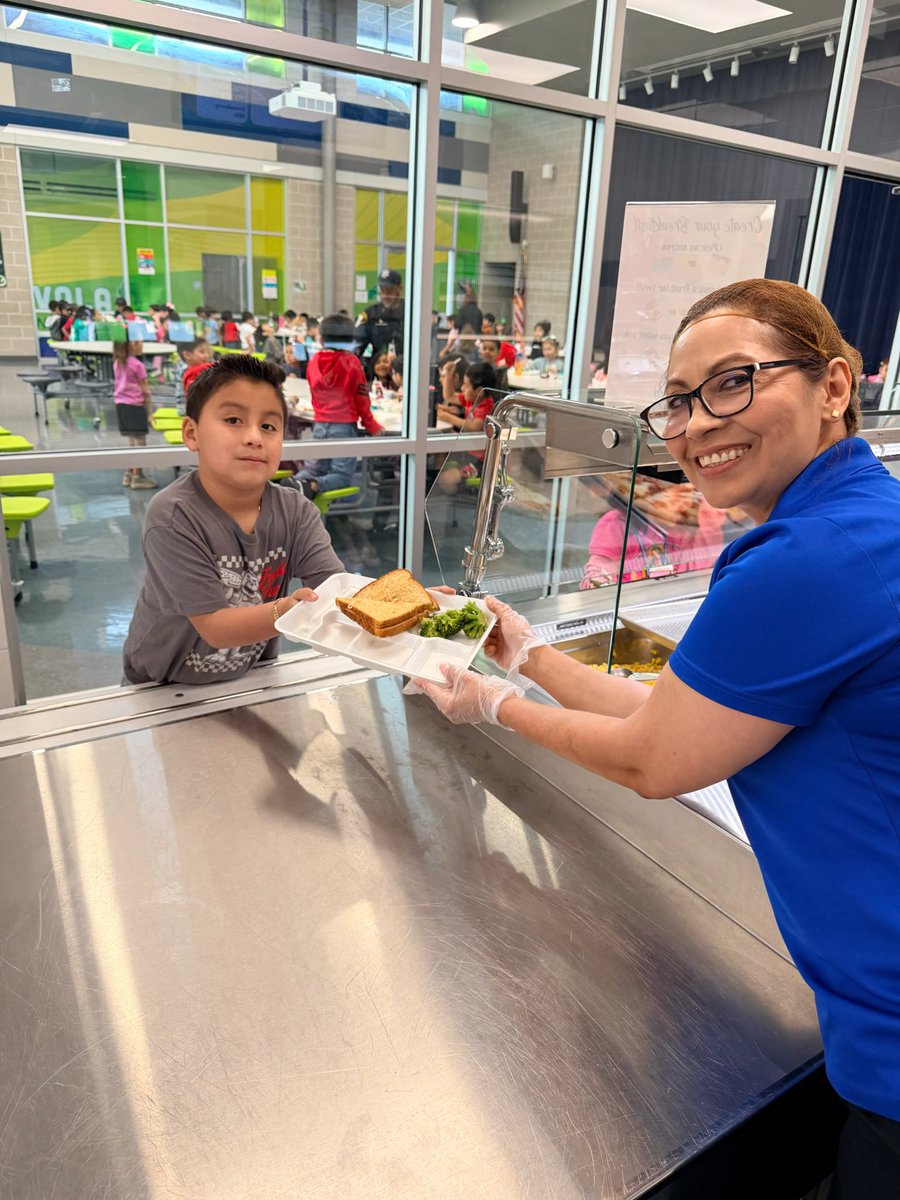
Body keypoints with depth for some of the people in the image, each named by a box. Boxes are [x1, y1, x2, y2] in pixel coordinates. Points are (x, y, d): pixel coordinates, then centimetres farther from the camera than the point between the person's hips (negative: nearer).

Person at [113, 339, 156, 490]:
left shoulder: (117, 363, 10)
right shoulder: (137, 365, -12)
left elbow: (117, 385, 13)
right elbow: (145, 390, -11)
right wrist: (149, 410, -4)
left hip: (121, 404, 8)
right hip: (135, 405, -8)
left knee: (132, 441, 16)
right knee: (140, 442, -1)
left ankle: (129, 474, 20)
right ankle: (138, 477, 1)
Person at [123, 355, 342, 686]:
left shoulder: (296, 513, -10)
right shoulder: (172, 517, -22)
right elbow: (214, 627, -25)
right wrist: (285, 611, -44)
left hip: (252, 676, 5)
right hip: (163, 687, -4)